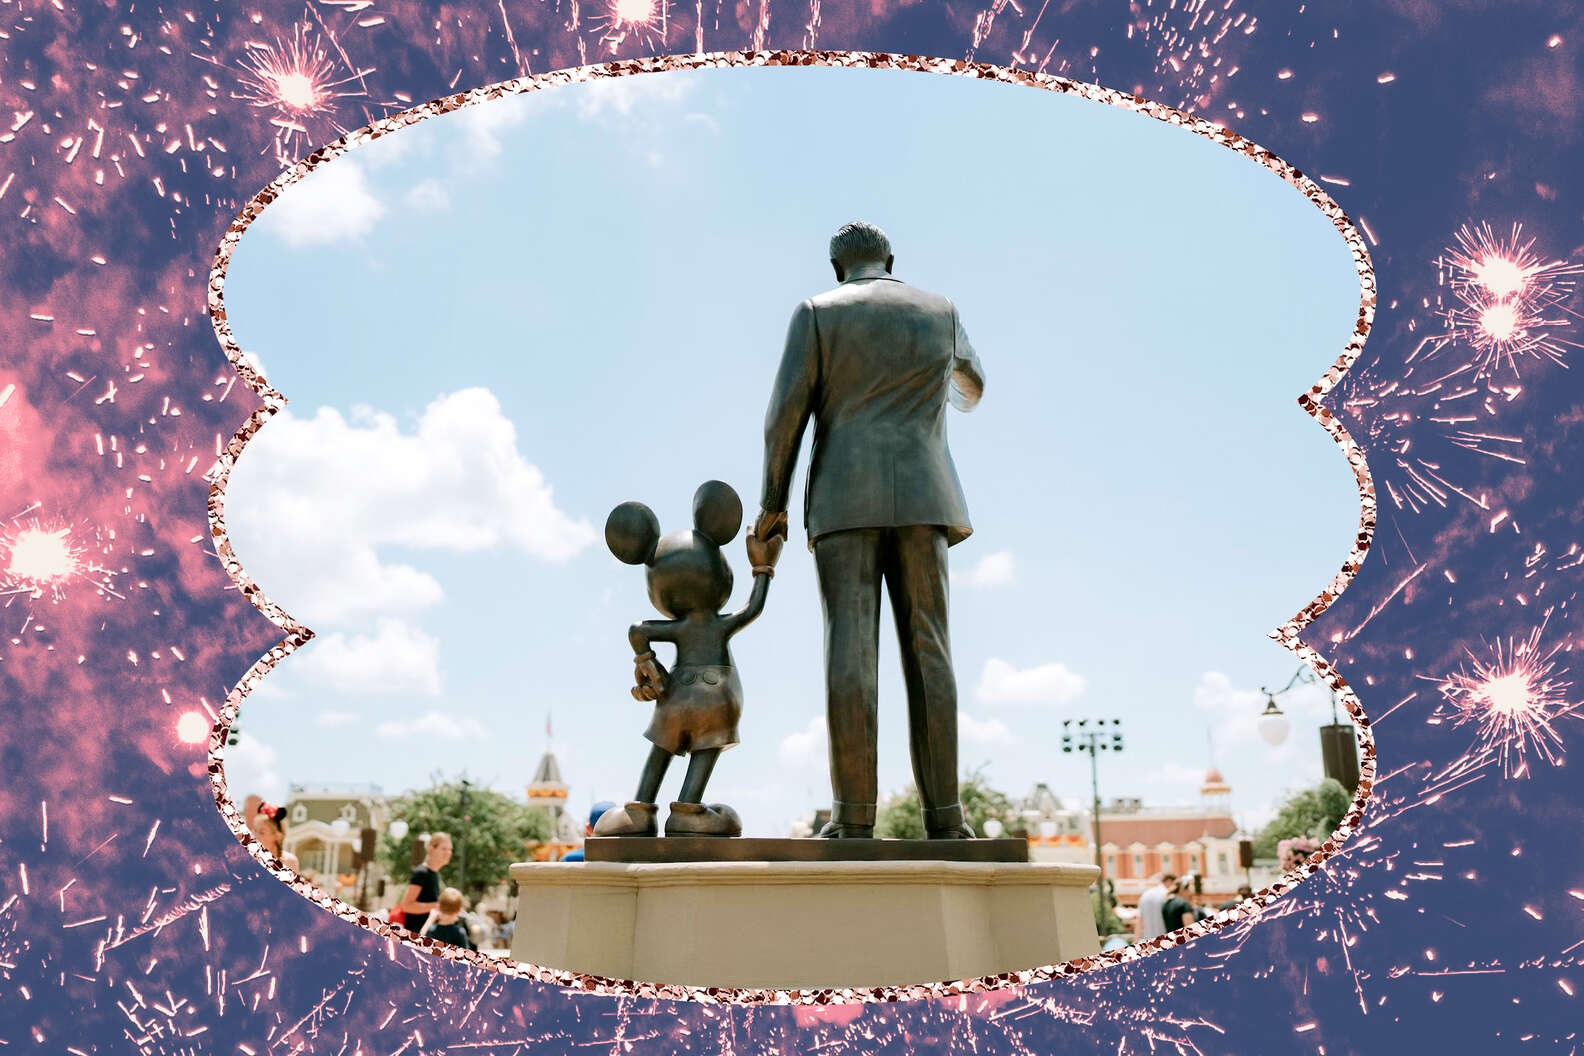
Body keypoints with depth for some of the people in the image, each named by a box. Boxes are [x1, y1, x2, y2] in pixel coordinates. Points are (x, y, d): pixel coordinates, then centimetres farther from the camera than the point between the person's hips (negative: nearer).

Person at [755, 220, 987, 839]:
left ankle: (854, 817, -13)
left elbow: (787, 412, -2)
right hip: (920, 497, 2)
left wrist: (771, 503, 4)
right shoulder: (941, 311, 16)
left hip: (845, 498, -2)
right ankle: (944, 815, -7)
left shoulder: (817, 312, 7)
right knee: (927, 649, -1)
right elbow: (971, 391, 33)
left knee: (851, 650, -8)